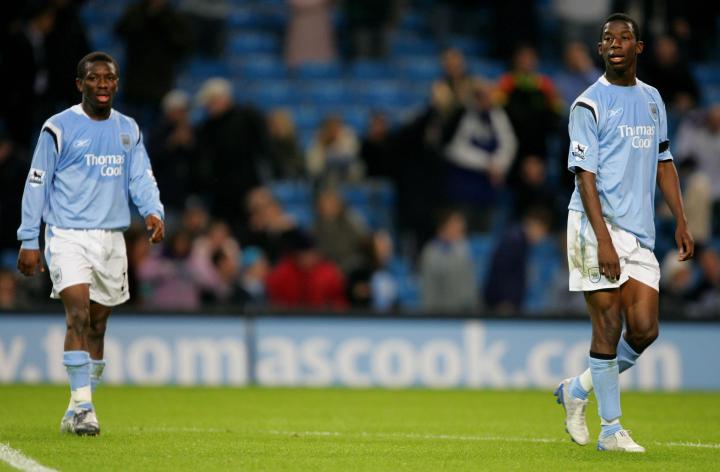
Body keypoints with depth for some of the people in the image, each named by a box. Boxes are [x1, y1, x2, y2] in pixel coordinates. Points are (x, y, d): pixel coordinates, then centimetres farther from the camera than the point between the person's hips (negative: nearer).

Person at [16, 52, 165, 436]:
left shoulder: (129, 130, 11)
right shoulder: (59, 128, -3)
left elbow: (141, 177, 8)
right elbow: (36, 183, -1)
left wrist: (153, 212, -13)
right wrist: (29, 240, -4)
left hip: (111, 238, 5)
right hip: (68, 235, -5)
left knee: (97, 325, 8)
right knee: (78, 314, -20)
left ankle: (76, 412, 18)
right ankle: (81, 405, -22)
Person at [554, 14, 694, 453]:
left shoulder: (652, 99, 14)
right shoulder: (589, 104, -6)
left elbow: (664, 163, 22)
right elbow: (585, 176, -12)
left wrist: (681, 221, 13)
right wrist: (604, 240, -19)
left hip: (641, 232, 6)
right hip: (597, 226, -6)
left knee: (644, 330, -1)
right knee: (609, 326, -6)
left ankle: (578, 389, 21)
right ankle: (611, 429, 3)